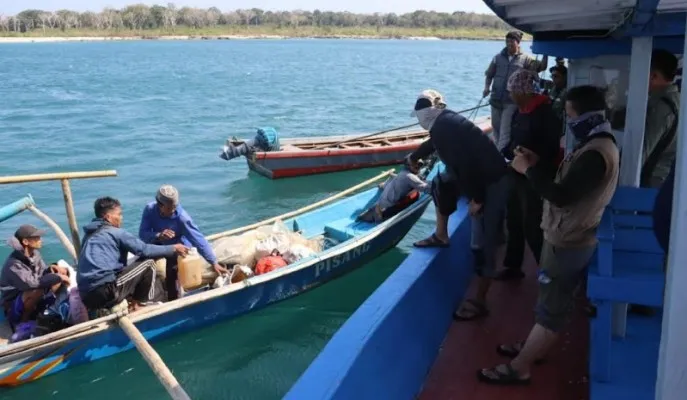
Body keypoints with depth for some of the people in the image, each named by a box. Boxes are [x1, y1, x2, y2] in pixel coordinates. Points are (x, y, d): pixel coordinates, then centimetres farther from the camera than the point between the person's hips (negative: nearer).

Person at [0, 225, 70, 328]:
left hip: (35, 302, 7)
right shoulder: (13, 264, -26)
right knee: (38, 289, -39)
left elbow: (42, 272, 9)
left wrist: (51, 269, -14)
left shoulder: (34, 253, -2)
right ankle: (23, 322, -15)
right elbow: (31, 283, -38)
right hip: (14, 309, -7)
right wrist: (57, 277, -32)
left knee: (63, 272, -1)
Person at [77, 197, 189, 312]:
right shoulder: (115, 233, -4)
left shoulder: (90, 235, 19)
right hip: (106, 293, -8)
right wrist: (173, 249, 7)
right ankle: (142, 303, 11)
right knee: (148, 263, 2)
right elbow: (144, 249, -4)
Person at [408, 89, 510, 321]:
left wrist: (476, 198, -19)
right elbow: (433, 143, 36)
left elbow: (464, 164, -26)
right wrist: (414, 157, 55)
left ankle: (479, 302, 7)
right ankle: (441, 236, 33)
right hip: (485, 177, 10)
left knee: (484, 243, -2)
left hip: (490, 184, -10)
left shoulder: (442, 127, -16)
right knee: (441, 184, 24)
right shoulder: (446, 121, 14)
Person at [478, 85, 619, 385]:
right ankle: (533, 348, 36)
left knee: (551, 307, 0)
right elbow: (567, 184, 12)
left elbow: (560, 195, -32)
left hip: (568, 242, -10)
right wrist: (537, 164, 1)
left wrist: (528, 170, -20)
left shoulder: (596, 154, -27)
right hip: (568, 237, 10)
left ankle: (518, 368, 11)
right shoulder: (596, 145, 8)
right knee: (552, 302, 21)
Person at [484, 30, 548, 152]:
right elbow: (489, 74, 14)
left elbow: (541, 67, -5)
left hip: (512, 102, -3)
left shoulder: (525, 59, 1)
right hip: (496, 100, 4)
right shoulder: (498, 57, 7)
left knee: (505, 132, -9)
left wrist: (545, 54, -21)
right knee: (496, 130, 14)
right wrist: (487, 87, -3)